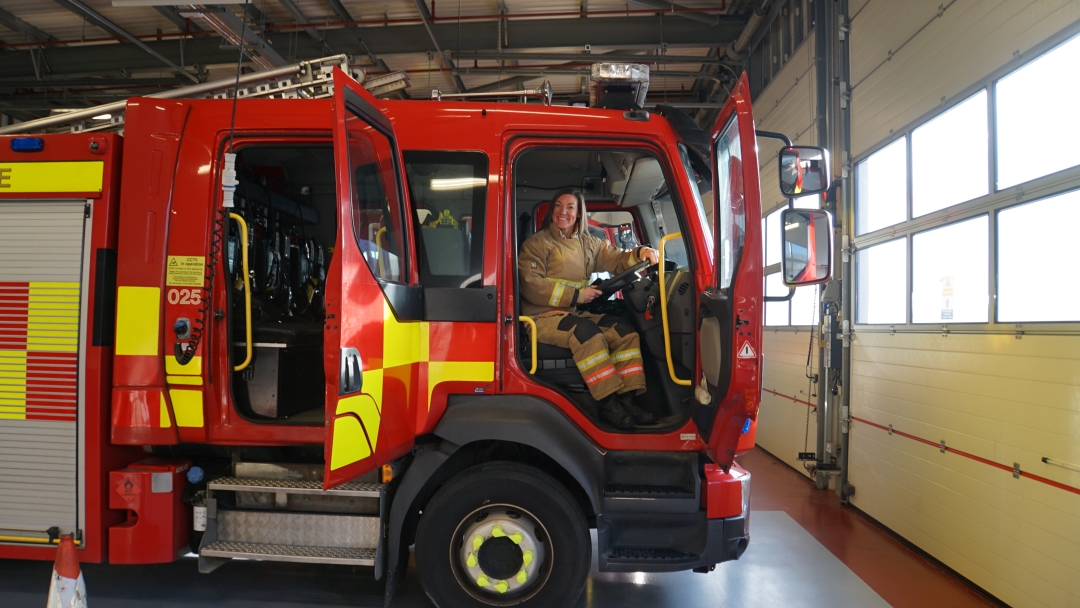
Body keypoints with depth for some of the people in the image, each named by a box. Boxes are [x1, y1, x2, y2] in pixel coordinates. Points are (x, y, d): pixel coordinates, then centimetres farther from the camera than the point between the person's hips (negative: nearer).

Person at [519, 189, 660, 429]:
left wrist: (641, 253, -10)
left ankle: (627, 400, -19)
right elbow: (532, 286, -12)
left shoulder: (588, 243, 18)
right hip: (544, 316, -6)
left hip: (579, 313, 6)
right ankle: (608, 405, -31)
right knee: (585, 331, -34)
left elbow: (617, 259, 14)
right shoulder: (537, 244, -1)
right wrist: (577, 295, -15)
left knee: (624, 330, -14)